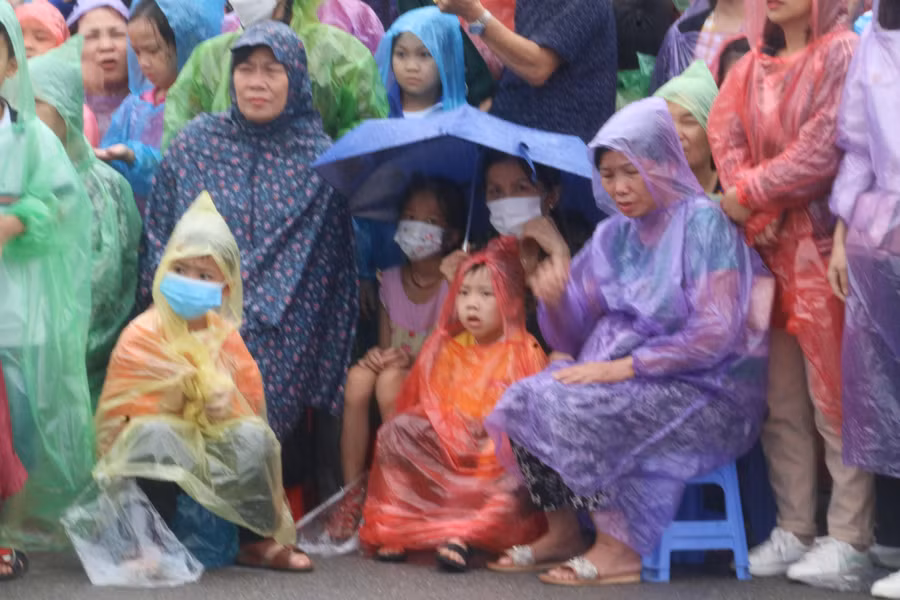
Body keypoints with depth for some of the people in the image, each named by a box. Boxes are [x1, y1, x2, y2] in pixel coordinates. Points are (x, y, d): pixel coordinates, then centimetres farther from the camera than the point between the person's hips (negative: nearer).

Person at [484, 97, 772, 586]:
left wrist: (622, 367, -20)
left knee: (579, 408, -28)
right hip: (631, 380, 7)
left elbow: (715, 335, -18)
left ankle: (618, 550, -19)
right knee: (526, 397, -13)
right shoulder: (614, 235, 12)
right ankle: (561, 532, -2)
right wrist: (555, 302, -12)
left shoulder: (702, 222, -9)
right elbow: (574, 339, 12)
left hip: (709, 391, -7)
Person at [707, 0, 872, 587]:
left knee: (833, 395, -5)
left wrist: (751, 193, -9)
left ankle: (849, 538, 0)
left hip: (822, 244, -6)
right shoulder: (752, 67, 14)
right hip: (767, 248, 6)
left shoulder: (842, 54, -6)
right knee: (781, 401, 7)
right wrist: (757, 215, -11)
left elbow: (824, 149, -14)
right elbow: (726, 136, 4)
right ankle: (794, 531, 14)